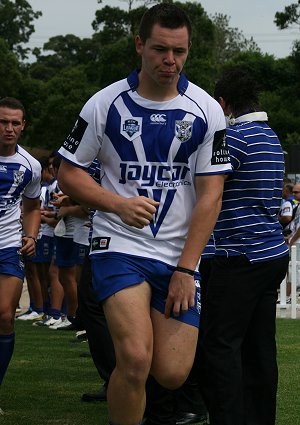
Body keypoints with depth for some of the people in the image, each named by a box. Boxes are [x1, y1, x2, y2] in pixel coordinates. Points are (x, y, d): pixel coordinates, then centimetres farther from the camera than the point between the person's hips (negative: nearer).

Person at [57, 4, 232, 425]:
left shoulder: (206, 110, 0)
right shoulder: (105, 104, -2)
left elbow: (210, 194, -1)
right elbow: (69, 173, 3)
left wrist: (185, 270, -8)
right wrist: (119, 204, -15)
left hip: (179, 255, 2)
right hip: (120, 246, -2)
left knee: (172, 373, -3)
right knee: (136, 358, -22)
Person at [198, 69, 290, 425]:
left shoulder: (236, 136, -12)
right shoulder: (270, 137, 17)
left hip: (242, 257, -9)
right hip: (274, 252, 9)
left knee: (218, 345, -8)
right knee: (259, 346, 11)